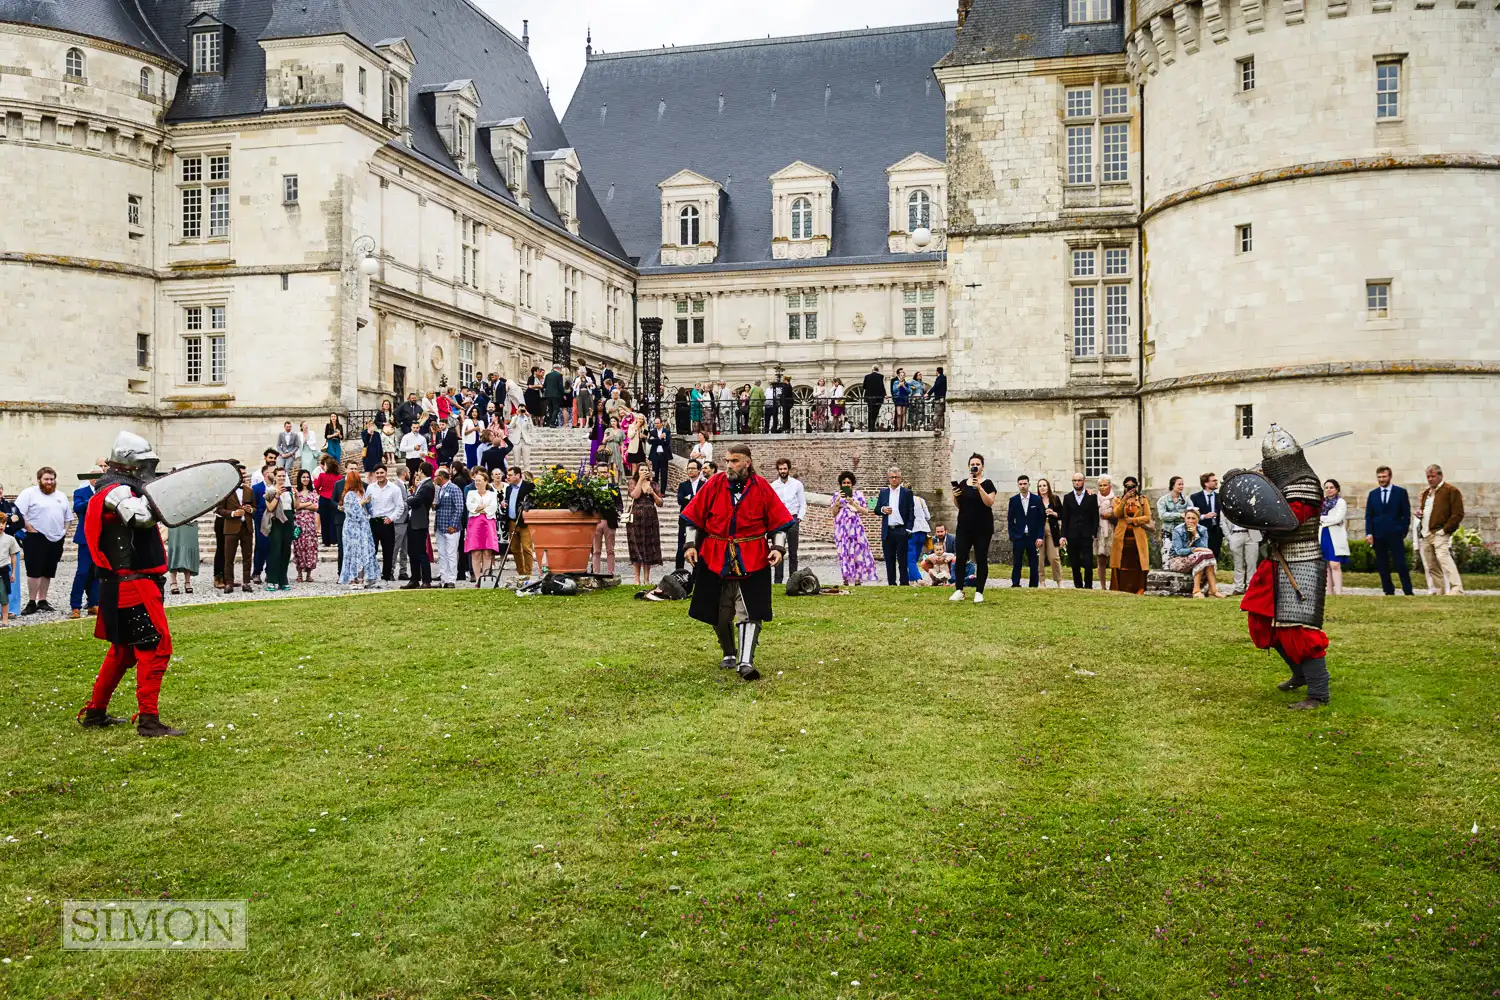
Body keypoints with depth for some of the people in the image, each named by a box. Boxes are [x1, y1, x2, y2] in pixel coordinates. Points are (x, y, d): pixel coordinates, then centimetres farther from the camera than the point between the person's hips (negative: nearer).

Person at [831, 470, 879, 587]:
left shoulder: (858, 494, 8)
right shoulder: (837, 495, 10)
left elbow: (865, 510, 2)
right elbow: (834, 513, 6)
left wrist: (853, 503, -8)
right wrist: (837, 501, -8)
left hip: (855, 525, -1)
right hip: (841, 526, 1)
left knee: (858, 550, -5)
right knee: (843, 551, -5)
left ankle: (857, 577, 0)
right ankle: (847, 578, -4)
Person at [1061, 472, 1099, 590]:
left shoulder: (1092, 497, 4)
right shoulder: (1067, 497, 9)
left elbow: (1095, 517, 3)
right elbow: (1064, 518, 7)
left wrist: (1094, 534, -5)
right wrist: (1063, 536, 0)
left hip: (1087, 536, -2)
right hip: (1072, 536, 2)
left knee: (1088, 563, -8)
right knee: (1075, 565, 4)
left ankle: (1088, 587, 0)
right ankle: (1078, 586, 12)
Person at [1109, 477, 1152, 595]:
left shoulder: (1143, 500, 10)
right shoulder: (1118, 499, 11)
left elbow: (1148, 517, 2)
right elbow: (1117, 514, -8)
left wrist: (1133, 520, -10)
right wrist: (1124, 500, -17)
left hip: (1138, 537, 0)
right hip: (1122, 537, 0)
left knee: (1137, 566, -4)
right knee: (1121, 565, -2)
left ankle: (1138, 590, 1)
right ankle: (1120, 591, 1)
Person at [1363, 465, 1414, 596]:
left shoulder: (1401, 492, 4)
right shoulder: (1372, 494, 11)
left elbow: (1406, 514, 4)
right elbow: (1368, 516, 8)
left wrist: (1404, 532, -3)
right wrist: (1369, 533, -3)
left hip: (1395, 535, -3)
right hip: (1378, 535, 3)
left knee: (1401, 565, -6)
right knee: (1382, 566, 4)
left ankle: (1408, 592, -1)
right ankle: (1389, 592, 10)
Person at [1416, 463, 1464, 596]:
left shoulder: (1451, 490, -3)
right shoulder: (1426, 493, 21)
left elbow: (1458, 514, -9)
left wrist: (1445, 529, -15)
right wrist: (1419, 514, 9)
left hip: (1440, 533, -8)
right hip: (1426, 534, 8)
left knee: (1443, 558, -23)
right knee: (1430, 565, 8)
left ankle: (1457, 590, -27)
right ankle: (1437, 591, 16)